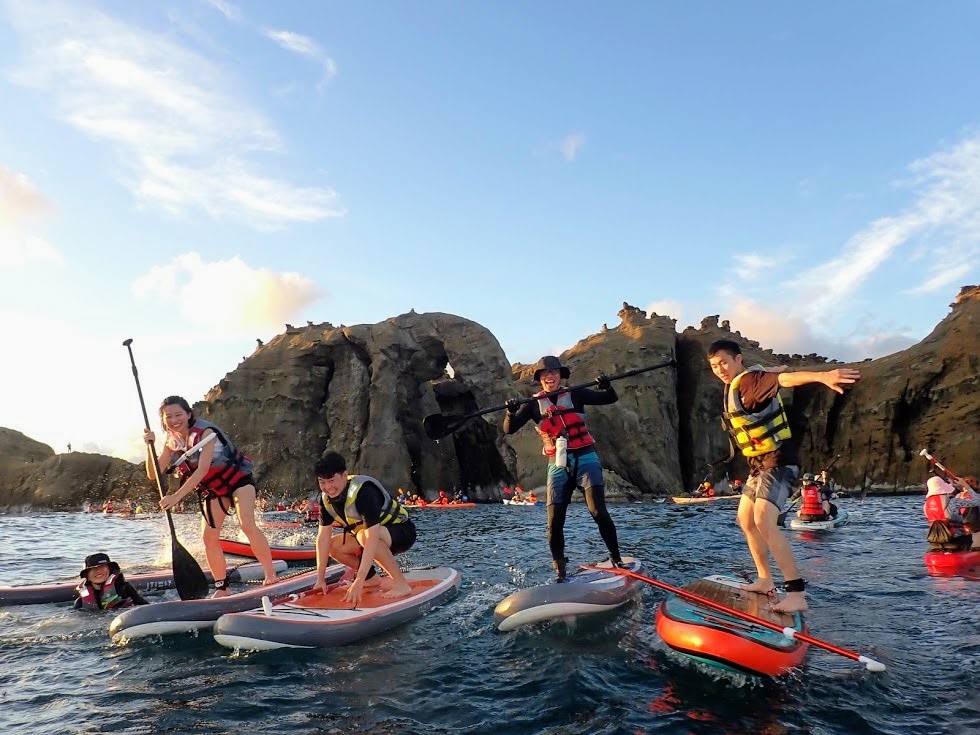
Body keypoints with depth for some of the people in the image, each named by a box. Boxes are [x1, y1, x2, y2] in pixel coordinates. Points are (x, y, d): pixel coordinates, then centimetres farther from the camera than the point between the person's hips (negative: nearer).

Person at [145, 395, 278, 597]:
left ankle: (271, 575, -17)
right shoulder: (172, 442, -4)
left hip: (238, 479, -7)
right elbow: (154, 474, -6)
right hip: (212, 489, 7)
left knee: (247, 524, -25)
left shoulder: (205, 432, -25)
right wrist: (150, 446, -20)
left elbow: (202, 470, -32)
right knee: (209, 537, -2)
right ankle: (222, 588, 9)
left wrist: (177, 496, -38)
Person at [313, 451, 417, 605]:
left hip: (402, 532, -8)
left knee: (364, 536, -36)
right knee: (333, 545, -7)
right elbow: (323, 537, -7)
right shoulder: (326, 498, -9)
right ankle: (371, 578, 8)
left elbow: (372, 537, -40)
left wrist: (359, 581, -44)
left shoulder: (363, 492, -33)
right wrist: (320, 579, -11)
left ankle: (401, 584, -25)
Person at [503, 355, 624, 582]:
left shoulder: (575, 395, 3)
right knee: (554, 522, -1)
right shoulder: (533, 404, 5)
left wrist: (607, 387, -22)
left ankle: (616, 559, 3)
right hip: (558, 466, 2)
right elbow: (509, 429, -2)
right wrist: (511, 412, -23)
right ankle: (560, 569, 14)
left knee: (598, 512, -12)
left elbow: (610, 399, 1)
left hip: (585, 460, -1)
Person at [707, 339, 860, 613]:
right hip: (759, 464, 11)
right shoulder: (733, 386, 10)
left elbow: (784, 377, -40)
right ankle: (765, 580, 32)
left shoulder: (750, 380, -18)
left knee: (764, 522, -25)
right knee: (746, 521, 18)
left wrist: (822, 376, -55)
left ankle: (797, 593, -24)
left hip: (777, 462, -11)